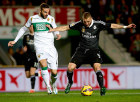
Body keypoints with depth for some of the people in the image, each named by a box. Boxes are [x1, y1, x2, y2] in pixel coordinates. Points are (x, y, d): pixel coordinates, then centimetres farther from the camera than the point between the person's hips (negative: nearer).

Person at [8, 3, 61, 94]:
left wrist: (58, 34, -17)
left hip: (50, 47, 1)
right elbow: (24, 29, 18)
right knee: (44, 65, -28)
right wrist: (15, 41, 17)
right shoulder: (33, 19, 4)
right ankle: (48, 88, -23)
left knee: (54, 72, -3)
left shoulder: (51, 19, 4)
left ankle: (53, 85, 30)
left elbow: (55, 30, 8)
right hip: (39, 47, -1)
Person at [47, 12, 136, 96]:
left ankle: (102, 88, -18)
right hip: (81, 50, 2)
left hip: (93, 50, -2)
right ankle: (70, 83, 21)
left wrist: (125, 27, -19)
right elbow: (66, 27, 4)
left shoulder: (98, 24, -8)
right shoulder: (80, 24, -4)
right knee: (70, 67, -9)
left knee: (97, 67, -27)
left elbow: (111, 26, -11)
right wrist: (52, 29, 1)